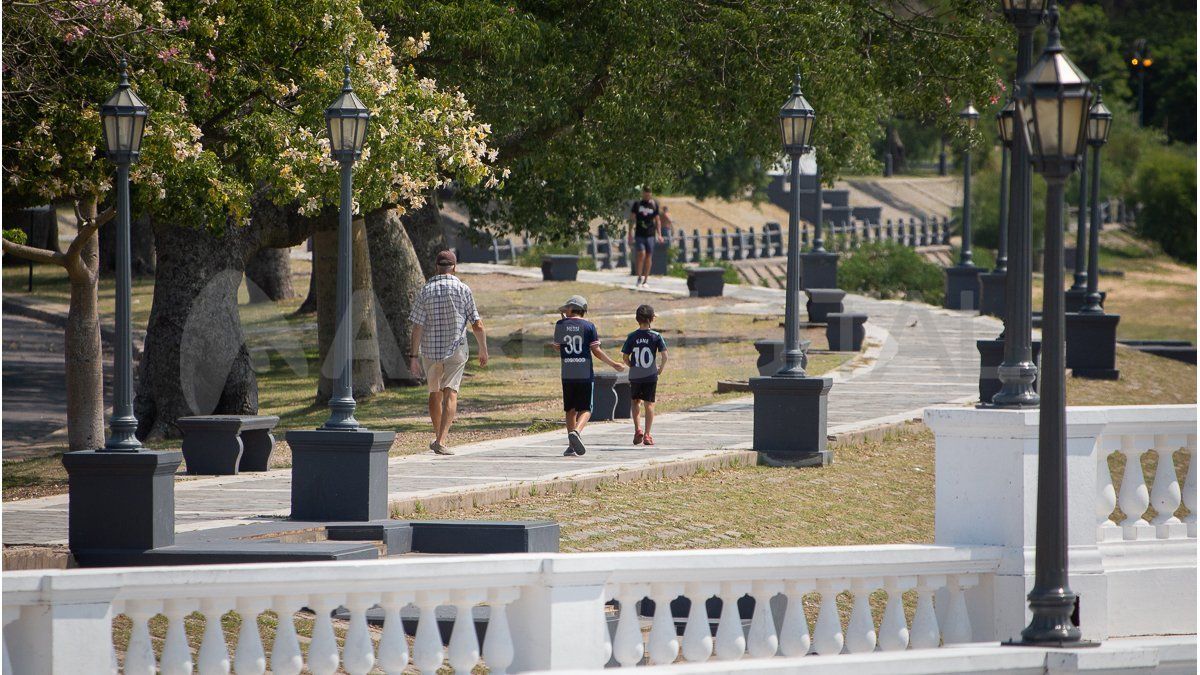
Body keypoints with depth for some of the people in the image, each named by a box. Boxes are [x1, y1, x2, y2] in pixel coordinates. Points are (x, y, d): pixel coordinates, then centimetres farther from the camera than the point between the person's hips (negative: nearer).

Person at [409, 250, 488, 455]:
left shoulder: (425, 292, -1)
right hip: (456, 349, -2)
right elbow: (477, 325, -2)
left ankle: (438, 436, 30)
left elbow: (417, 326, -5)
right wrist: (483, 350, 11)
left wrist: (413, 356, -2)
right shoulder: (463, 290, -3)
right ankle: (441, 441, -20)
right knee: (450, 394, -6)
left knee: (435, 393, 19)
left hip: (430, 350, 2)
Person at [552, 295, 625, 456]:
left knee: (570, 409, 11)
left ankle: (571, 446, 9)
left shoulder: (560, 325, 2)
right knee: (585, 409, 1)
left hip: (567, 374, 2)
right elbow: (596, 351, -4)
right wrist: (613, 364, 9)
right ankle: (576, 431, -27)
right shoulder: (588, 326, -3)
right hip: (585, 374, -2)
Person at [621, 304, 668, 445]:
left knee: (636, 402, 18)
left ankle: (637, 429, 2)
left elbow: (625, 357, -2)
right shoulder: (656, 336, -5)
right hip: (651, 376, -1)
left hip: (634, 376, 1)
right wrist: (661, 369, 6)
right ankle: (647, 434, 0)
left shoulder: (632, 337, -3)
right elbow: (664, 355, -10)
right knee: (649, 404, 5)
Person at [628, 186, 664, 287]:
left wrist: (659, 234, 3)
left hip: (650, 235, 2)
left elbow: (657, 220, 11)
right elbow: (632, 220, 3)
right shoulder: (637, 204, 2)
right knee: (641, 254, -15)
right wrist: (630, 234, -2)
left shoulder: (654, 204, 7)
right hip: (639, 235, -2)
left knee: (648, 256, 3)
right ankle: (639, 277, -2)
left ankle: (645, 280, 10)